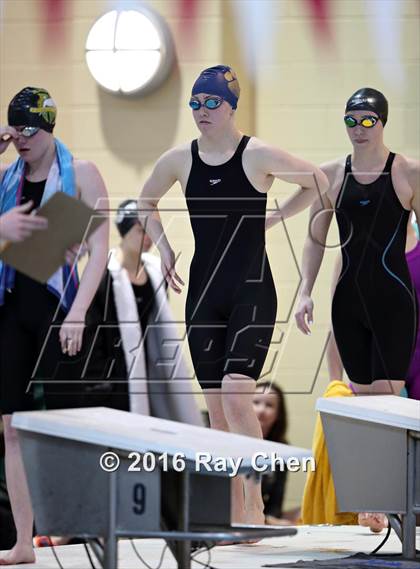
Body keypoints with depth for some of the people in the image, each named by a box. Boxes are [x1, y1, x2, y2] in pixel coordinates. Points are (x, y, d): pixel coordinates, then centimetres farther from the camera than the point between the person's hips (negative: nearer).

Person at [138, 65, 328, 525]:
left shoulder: (258, 155, -8)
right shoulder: (178, 160, 3)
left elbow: (317, 182, 6)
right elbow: (146, 201, 23)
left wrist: (270, 219, 1)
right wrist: (162, 246, 10)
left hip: (252, 293, -5)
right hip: (203, 294, 5)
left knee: (235, 397, -19)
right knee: (217, 408, 6)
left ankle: (255, 506, -13)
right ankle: (235, 509, 15)